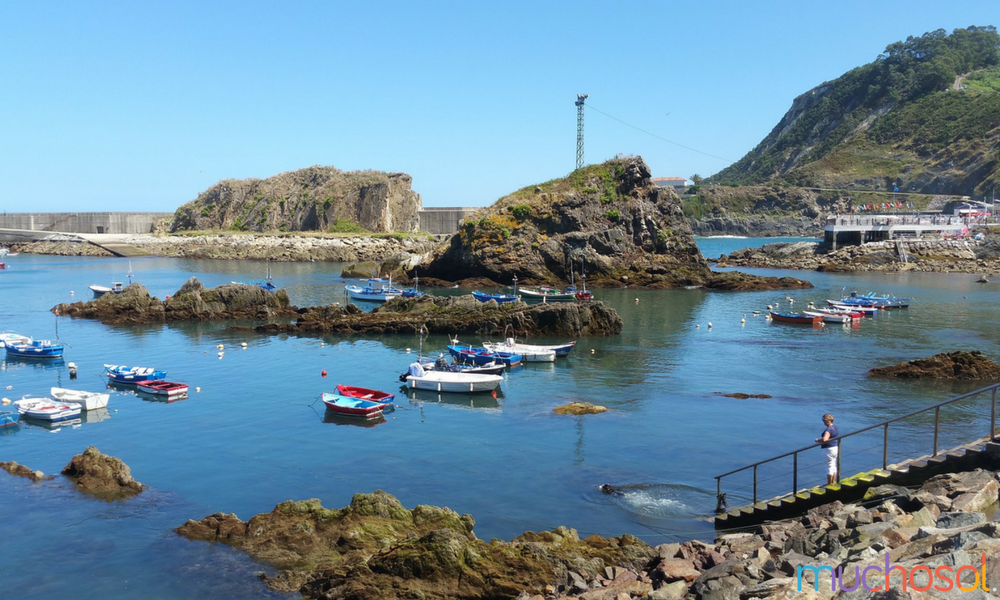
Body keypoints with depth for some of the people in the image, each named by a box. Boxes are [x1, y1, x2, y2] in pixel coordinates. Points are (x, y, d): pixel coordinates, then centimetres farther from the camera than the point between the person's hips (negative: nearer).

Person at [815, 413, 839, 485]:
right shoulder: (834, 427, 7)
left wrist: (818, 440, -19)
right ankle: (833, 482, 28)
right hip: (836, 448, 10)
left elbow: (824, 439, -39)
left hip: (830, 449, -10)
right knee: (834, 466, 18)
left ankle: (829, 484, 9)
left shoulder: (828, 429, -24)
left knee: (829, 466, 0)